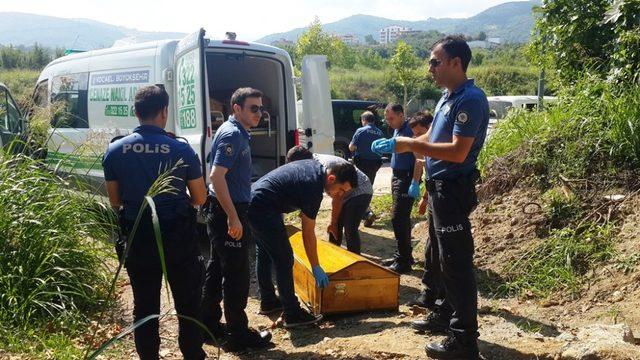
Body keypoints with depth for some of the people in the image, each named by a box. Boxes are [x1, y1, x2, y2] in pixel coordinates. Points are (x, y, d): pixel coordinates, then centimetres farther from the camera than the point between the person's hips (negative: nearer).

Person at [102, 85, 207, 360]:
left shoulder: (115, 150, -4)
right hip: (178, 236, -2)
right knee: (187, 303, 13)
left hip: (138, 237, 2)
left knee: (144, 306, 14)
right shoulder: (181, 150, -11)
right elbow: (200, 198, -3)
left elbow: (115, 201, 5)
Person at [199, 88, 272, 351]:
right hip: (228, 213, -10)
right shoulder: (232, 134, -17)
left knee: (217, 270, 16)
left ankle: (209, 325, 27)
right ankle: (238, 334, 6)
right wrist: (233, 218, -26)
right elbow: (217, 176, -26)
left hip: (225, 213, 10)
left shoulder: (238, 133, 14)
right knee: (237, 275, -3)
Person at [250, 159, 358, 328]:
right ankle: (292, 314, -2)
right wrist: (316, 268, -6)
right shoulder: (313, 187, -19)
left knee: (265, 254, 22)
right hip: (263, 210, -11)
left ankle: (267, 300, 36)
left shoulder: (316, 166, 6)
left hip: (251, 201, 11)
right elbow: (308, 233, -14)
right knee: (284, 259, -7)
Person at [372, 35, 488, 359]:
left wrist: (410, 145, -22)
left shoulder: (470, 99, -19)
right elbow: (431, 140, 18)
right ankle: (446, 315, 36)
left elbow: (458, 152, -26)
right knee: (441, 258, 21)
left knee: (456, 264, -5)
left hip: (453, 190, -10)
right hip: (439, 188, 10)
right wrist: (396, 144, 4)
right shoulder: (447, 97, 12)